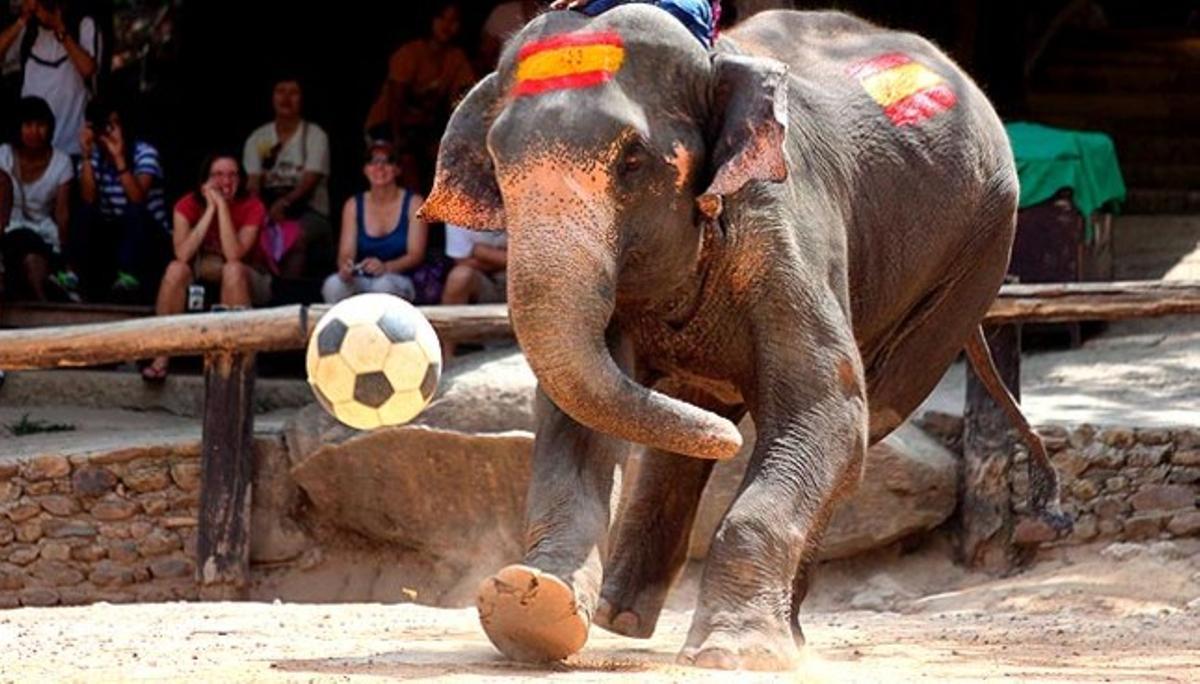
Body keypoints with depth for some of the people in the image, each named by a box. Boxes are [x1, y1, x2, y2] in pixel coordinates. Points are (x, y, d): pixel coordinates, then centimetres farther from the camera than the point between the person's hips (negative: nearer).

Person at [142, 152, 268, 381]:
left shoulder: (252, 207, -16)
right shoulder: (188, 205, -11)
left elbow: (234, 255, -30)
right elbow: (183, 255, -26)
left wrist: (223, 206, -32)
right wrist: (210, 208, -27)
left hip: (245, 283, -2)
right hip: (201, 277, 2)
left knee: (233, 269, -35)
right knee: (176, 268, -29)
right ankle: (161, 356, -27)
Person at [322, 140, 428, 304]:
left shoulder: (414, 203, 1)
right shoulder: (353, 205, 9)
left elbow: (416, 255, -7)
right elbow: (345, 253, 0)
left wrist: (385, 267, -28)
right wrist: (345, 267, -26)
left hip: (400, 281, -2)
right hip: (361, 282, 2)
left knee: (383, 284, -38)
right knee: (333, 284, -31)